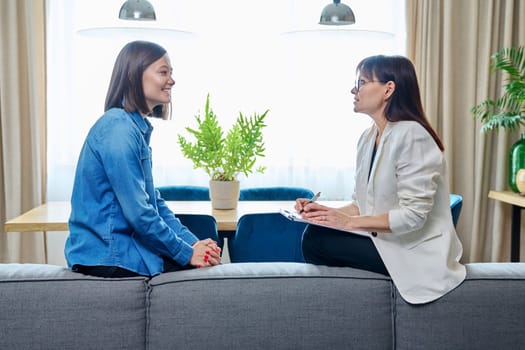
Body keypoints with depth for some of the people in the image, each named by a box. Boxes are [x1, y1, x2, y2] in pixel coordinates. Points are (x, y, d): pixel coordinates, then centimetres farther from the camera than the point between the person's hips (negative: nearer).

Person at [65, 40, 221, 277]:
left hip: (120, 243, 9)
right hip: (107, 256, -9)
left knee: (210, 254, 4)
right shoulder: (118, 129, -19)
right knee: (207, 267, -9)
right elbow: (138, 213, -22)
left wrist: (192, 242, 2)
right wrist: (187, 253, -14)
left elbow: (153, 201, 12)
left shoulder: (138, 128, 12)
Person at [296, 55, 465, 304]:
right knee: (314, 234, -8)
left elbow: (413, 214, -23)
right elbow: (362, 205, 11)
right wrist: (327, 212, -7)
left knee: (317, 240, -16)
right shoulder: (368, 138, 8)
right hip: (384, 242, 7)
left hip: (417, 253, -7)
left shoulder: (411, 135, -18)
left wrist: (349, 222, -20)